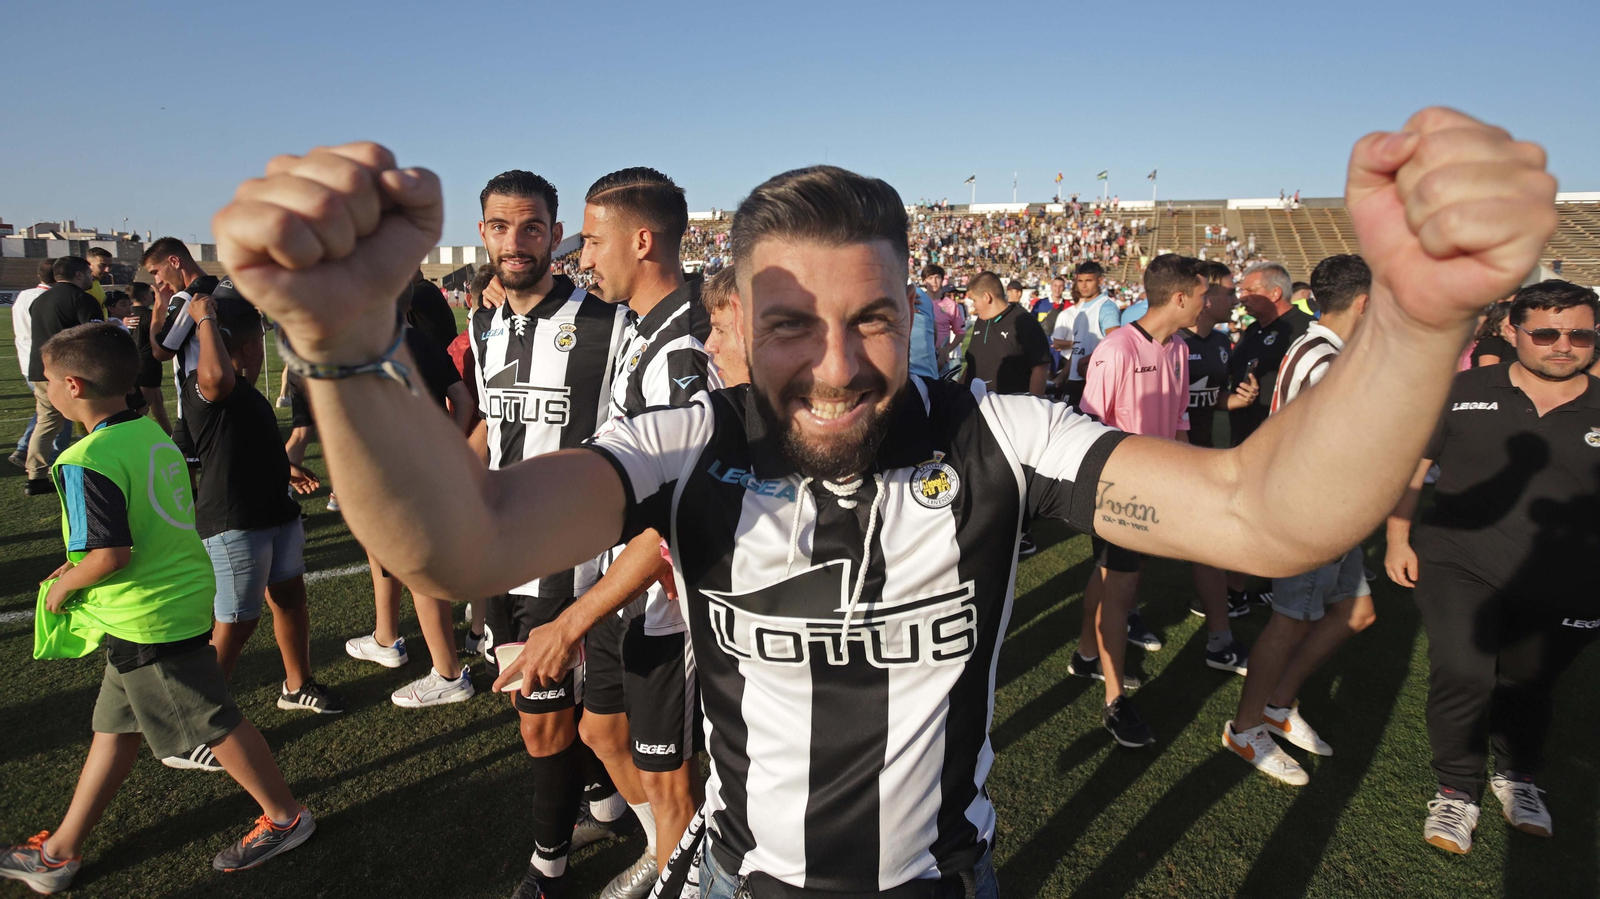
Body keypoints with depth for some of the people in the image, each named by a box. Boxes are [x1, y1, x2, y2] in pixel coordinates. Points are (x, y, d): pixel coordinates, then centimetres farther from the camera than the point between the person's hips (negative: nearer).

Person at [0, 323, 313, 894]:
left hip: (146, 621, -9)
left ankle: (285, 817, 21)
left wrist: (64, 584, -7)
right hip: (185, 595, 9)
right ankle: (60, 851, 35)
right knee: (115, 726, 19)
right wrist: (82, 566, 16)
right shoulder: (153, 433, 5)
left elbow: (111, 554, -27)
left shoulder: (86, 463, -22)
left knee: (213, 723, 5)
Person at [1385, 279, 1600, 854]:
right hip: (1459, 568, -2)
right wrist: (1398, 539, -2)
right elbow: (1410, 465, 3)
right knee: (1462, 675, -15)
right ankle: (1457, 790, 9)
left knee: (1528, 687, 18)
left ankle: (1517, 776, 46)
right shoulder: (1463, 393, -4)